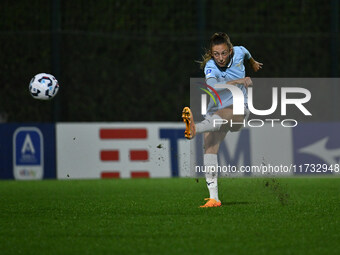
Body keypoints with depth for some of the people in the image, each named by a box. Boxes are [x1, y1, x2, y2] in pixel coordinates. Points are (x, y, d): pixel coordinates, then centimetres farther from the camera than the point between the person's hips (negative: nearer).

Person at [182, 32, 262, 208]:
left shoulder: (238, 52, -7)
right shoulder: (210, 66, -17)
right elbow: (211, 86, -39)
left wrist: (253, 63, 43)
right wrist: (236, 81, -46)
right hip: (216, 109, 0)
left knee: (220, 116, -37)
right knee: (209, 148, -18)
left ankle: (194, 129, -69)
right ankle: (213, 197, -20)